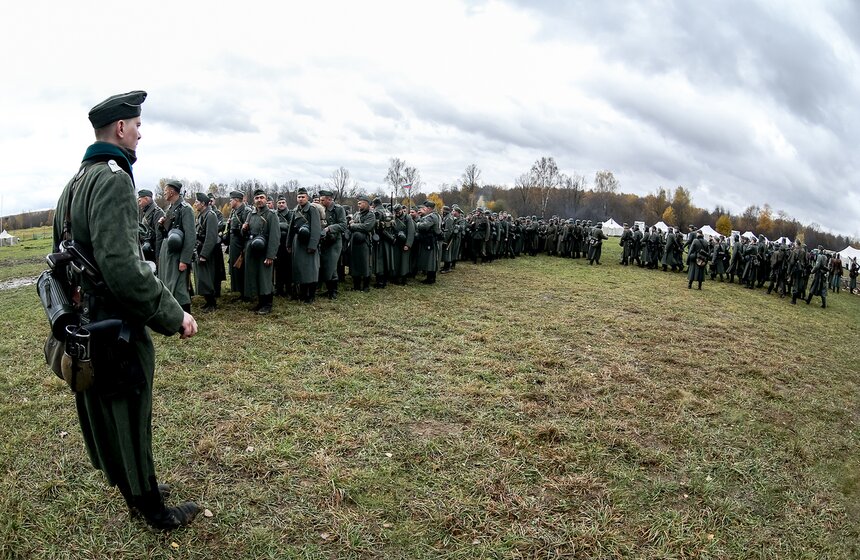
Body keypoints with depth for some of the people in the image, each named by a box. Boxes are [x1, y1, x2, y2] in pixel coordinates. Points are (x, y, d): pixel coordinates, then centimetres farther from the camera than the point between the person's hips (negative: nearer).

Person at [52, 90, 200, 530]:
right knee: (129, 419, 4)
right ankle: (154, 511, 21)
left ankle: (135, 490, 39)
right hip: (117, 327, -10)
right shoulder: (113, 178, -20)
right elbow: (121, 264, -30)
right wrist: (172, 315, -24)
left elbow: (62, 252, 18)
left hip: (84, 322, 10)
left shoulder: (75, 181, 11)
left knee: (106, 415, 20)